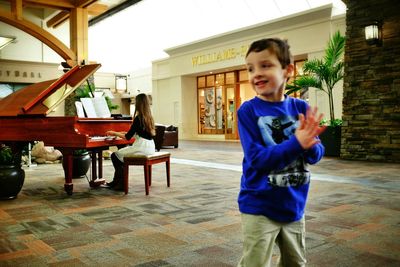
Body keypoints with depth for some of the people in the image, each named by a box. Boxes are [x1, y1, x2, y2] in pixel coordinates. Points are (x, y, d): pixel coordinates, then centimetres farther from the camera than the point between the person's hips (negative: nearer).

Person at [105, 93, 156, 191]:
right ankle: (116, 182, 31)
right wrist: (125, 132, 27)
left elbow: (128, 137, -12)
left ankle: (122, 183, 11)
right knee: (120, 153, 24)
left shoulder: (138, 118, -15)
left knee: (115, 156, 6)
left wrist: (114, 133, 2)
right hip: (150, 147, 9)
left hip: (142, 148, -9)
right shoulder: (149, 117, 9)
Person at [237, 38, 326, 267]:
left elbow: (317, 154, -2)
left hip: (294, 205, 5)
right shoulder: (248, 111, -14)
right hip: (259, 208, -4)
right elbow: (257, 159, -21)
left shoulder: (301, 108, -3)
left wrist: (309, 143, -25)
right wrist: (297, 143, -30)